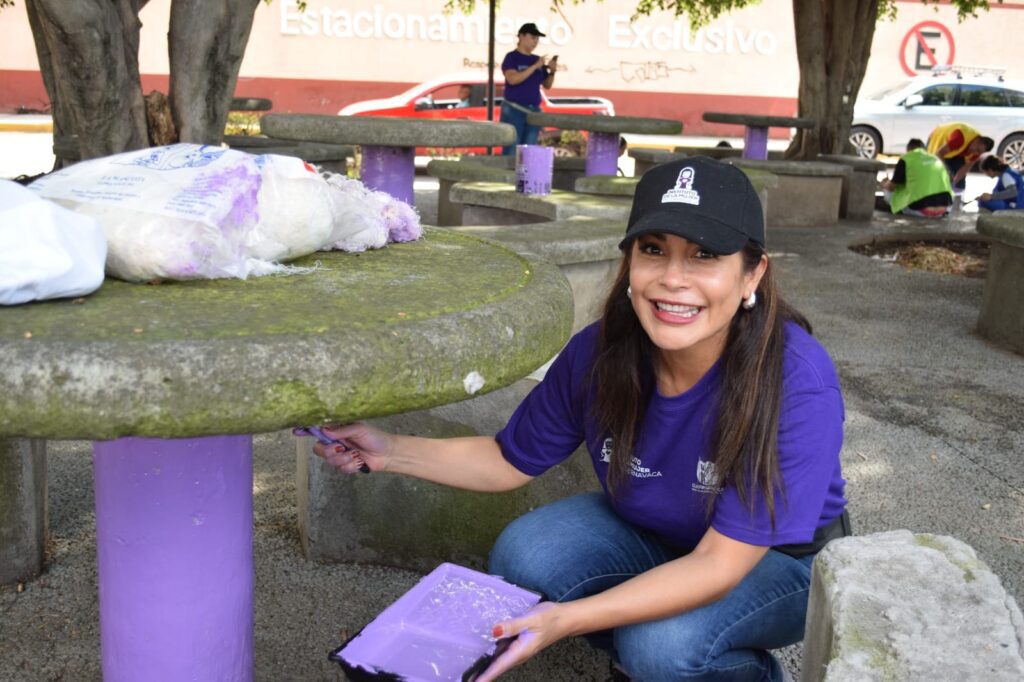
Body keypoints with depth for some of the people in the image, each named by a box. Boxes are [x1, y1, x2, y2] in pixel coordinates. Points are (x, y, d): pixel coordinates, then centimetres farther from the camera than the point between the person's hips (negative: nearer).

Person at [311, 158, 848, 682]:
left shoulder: (798, 383, -34)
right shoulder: (599, 352, -21)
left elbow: (720, 564, -32)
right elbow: (512, 462, -5)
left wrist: (566, 619, -42)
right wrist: (393, 452, -18)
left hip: (783, 559, -4)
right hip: (653, 534, 4)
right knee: (522, 555, -21)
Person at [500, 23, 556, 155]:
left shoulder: (537, 60, 13)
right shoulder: (512, 57, -3)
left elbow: (547, 85, 16)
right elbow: (513, 79, -19)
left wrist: (552, 71, -3)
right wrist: (535, 66, -20)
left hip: (534, 111, 6)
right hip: (514, 109, -6)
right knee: (511, 151, -9)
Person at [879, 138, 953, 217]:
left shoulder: (906, 159, 2)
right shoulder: (936, 159, 18)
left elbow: (891, 187, 7)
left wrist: (884, 185, 32)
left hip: (922, 208, -5)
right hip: (944, 207, 5)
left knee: (890, 195, 17)